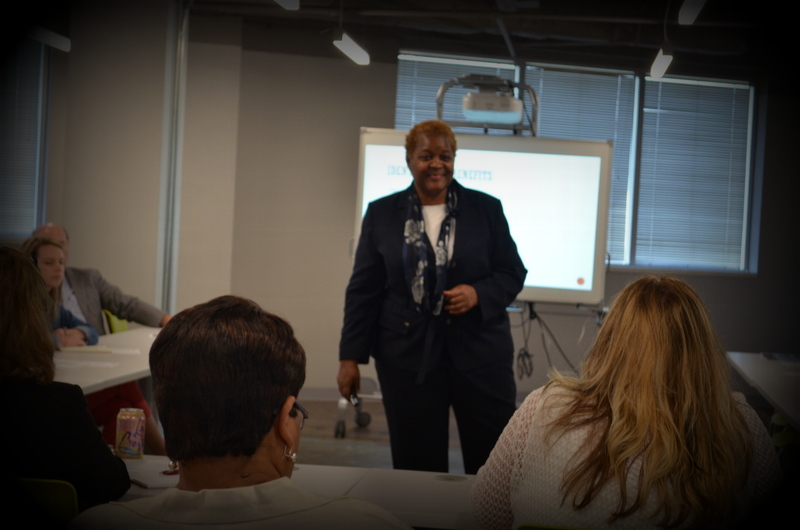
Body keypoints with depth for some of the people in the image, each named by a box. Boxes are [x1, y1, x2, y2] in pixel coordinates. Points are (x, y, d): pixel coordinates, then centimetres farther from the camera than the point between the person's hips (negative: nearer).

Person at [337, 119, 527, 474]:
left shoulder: (486, 209, 4)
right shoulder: (381, 213, 5)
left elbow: (513, 273, 7)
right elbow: (363, 289, 5)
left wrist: (478, 294, -14)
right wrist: (350, 356, 1)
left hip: (480, 352, 0)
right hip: (408, 356, 0)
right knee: (416, 462, 7)